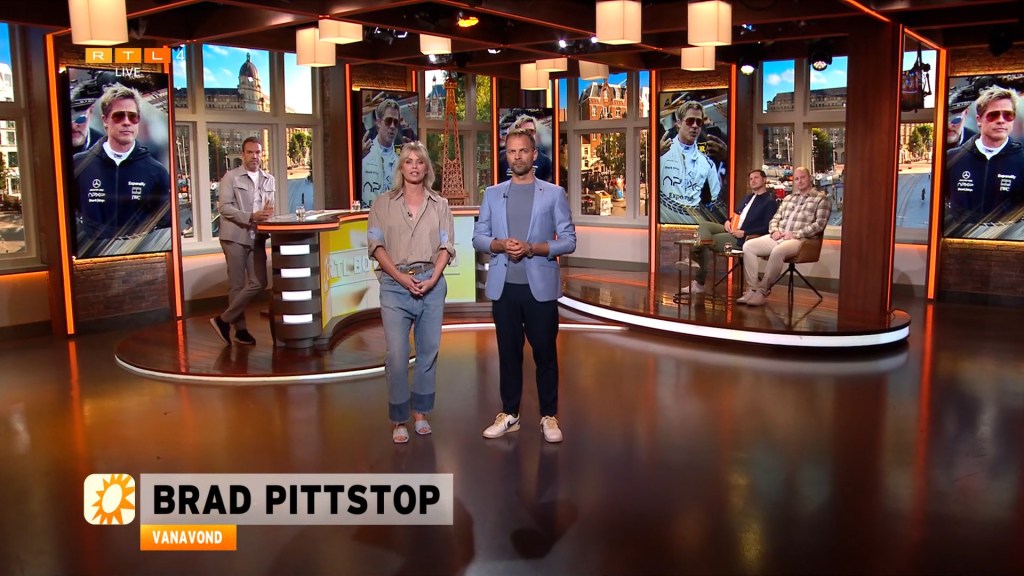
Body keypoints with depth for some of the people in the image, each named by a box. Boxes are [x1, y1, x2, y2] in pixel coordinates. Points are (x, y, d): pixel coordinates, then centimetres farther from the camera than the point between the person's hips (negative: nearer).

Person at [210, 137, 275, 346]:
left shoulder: (269, 180, 13)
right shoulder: (230, 177, -2)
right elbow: (224, 207, -10)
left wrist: (268, 212, -9)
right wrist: (251, 216, -21)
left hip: (257, 237, 5)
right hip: (235, 236, -5)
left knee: (259, 283, -2)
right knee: (237, 285, 0)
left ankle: (224, 319, 11)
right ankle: (240, 329, 10)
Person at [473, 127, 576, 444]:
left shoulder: (554, 193, 2)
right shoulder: (492, 194, 10)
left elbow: (568, 240, -3)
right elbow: (478, 237, 7)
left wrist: (532, 248, -16)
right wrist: (501, 244, -13)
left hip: (540, 286, -2)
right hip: (503, 286, 2)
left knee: (545, 352, 4)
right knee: (508, 352, 10)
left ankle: (549, 416, 15)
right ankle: (509, 414, 21)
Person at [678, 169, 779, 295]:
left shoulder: (770, 202, -3)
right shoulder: (747, 198, 24)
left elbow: (766, 228, -14)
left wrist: (744, 233, -21)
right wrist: (728, 221, 5)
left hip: (742, 238, -9)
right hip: (732, 230, 9)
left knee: (704, 241, -19)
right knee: (704, 225, -15)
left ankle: (699, 283, -11)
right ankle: (696, 260, -26)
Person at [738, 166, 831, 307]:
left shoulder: (821, 198, 3)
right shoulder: (788, 198, 24)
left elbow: (820, 224, -8)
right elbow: (775, 218, 23)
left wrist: (795, 234, -16)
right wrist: (774, 231, -2)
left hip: (800, 239, -7)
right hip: (778, 236, 7)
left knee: (777, 251, -39)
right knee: (748, 246, -15)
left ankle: (763, 290, -27)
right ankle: (752, 289, -19)